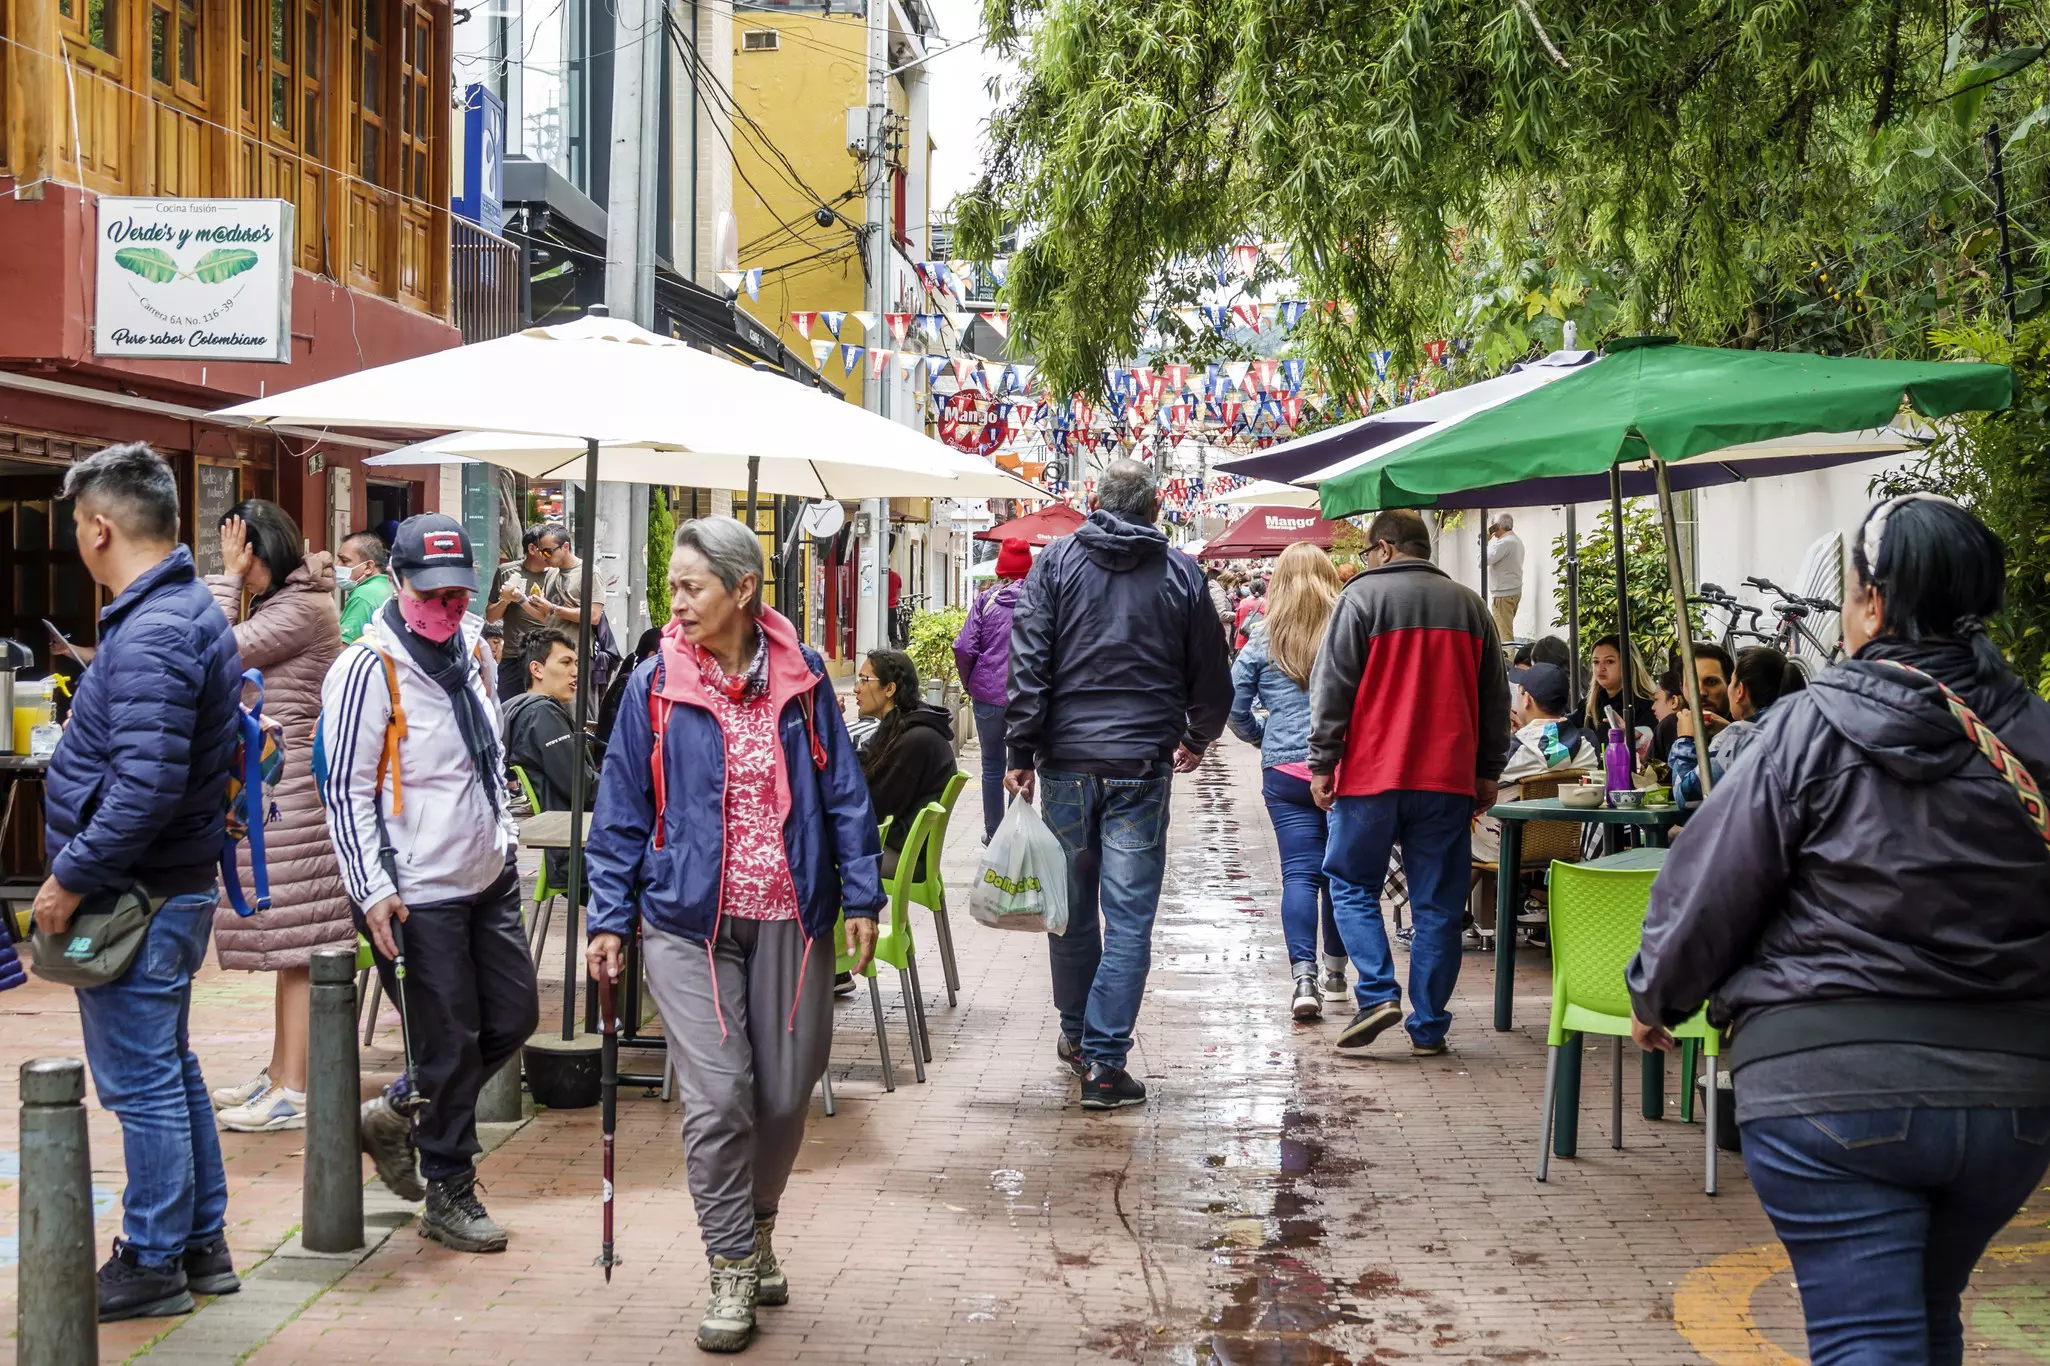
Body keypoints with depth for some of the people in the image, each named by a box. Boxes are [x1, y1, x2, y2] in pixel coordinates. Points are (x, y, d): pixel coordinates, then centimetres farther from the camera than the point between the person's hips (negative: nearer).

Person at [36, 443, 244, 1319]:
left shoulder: (149, 635, -22)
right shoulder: (195, 610, 10)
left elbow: (145, 788, -30)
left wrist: (71, 877, -19)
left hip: (134, 896, -10)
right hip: (177, 886, 10)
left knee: (141, 1084, 1)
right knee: (171, 1072, 19)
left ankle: (153, 1265, 12)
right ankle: (202, 1246, 28)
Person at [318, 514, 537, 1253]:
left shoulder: (473, 648, 9)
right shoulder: (368, 669, -15)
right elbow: (347, 791, -14)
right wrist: (374, 891, -18)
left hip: (490, 878, 8)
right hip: (419, 893, -8)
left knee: (514, 1016, 12)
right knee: (451, 1045, 0)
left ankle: (399, 1113, 31)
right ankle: (449, 1196, 16)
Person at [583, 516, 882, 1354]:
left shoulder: (801, 678, 0)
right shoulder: (655, 686, -2)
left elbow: (844, 794, 5)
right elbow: (622, 813, 3)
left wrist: (861, 898, 1)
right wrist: (609, 920, 0)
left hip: (789, 917, 2)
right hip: (689, 921, -1)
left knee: (786, 1091, 9)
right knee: (717, 1096, -6)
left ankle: (756, 1229, 35)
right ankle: (732, 1270, 9)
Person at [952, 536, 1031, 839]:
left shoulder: (987, 599, -2)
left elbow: (964, 648, -9)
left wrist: (970, 683, 6)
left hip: (989, 694, 0)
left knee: (992, 767, 12)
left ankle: (993, 834, 19)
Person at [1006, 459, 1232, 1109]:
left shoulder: (1056, 561, 4)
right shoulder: (1182, 574, 5)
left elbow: (1028, 664, -4)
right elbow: (1212, 676, 12)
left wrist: (1021, 751, -2)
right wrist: (1196, 740, 29)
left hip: (1067, 758, 1)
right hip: (1142, 764, -1)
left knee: (1071, 904, 16)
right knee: (1129, 917, -1)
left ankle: (1074, 1032, 31)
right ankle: (1104, 1062, -4)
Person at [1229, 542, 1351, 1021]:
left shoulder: (1262, 641, 2)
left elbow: (1234, 708, 4)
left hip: (1285, 770, 0)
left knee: (1300, 873, -1)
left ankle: (1304, 976, -15)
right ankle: (1335, 969, 27)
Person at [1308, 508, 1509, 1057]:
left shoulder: (1362, 595, -2)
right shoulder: (1468, 605, 13)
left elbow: (1332, 687, -6)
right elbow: (1495, 698, 16)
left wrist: (1323, 763, -1)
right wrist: (1488, 771, 21)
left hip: (1372, 774, -3)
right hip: (1448, 781, 4)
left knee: (1352, 884, 11)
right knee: (1437, 903, 7)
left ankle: (1378, 993, -4)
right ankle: (1428, 1027, 8)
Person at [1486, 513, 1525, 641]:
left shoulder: (1504, 543, -18)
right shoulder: (1517, 540, 15)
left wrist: (1485, 541, -11)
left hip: (1503, 594, -10)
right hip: (1515, 591, 10)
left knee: (1504, 633, -9)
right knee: (1507, 630, 14)